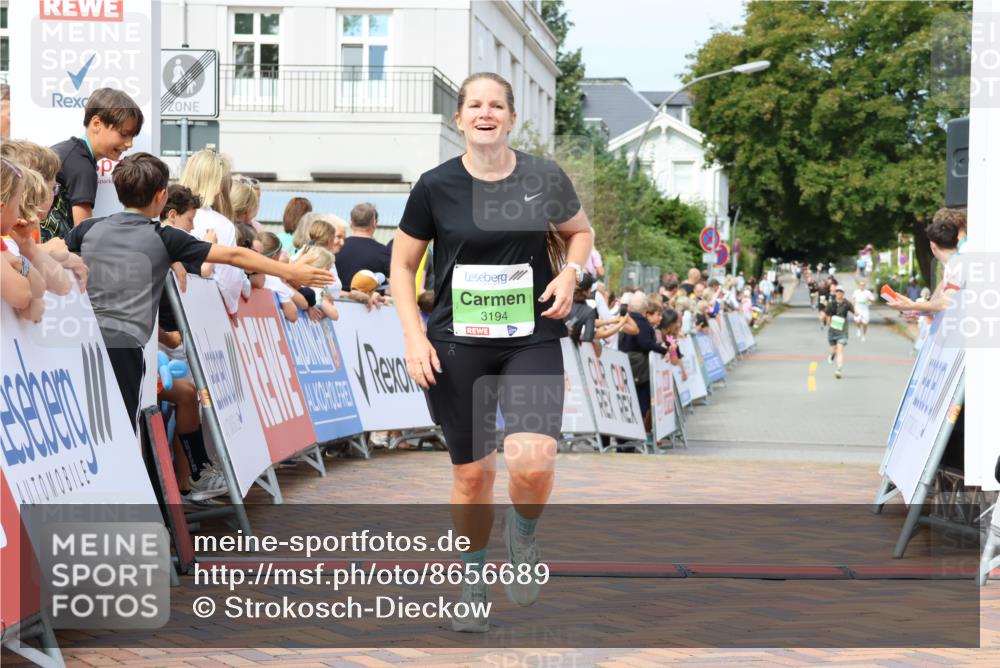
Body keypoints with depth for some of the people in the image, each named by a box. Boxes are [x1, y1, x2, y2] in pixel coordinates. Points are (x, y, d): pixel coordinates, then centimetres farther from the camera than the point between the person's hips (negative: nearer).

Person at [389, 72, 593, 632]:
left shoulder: (545, 178, 0)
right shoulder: (436, 186, -2)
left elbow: (579, 231, 18)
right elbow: (402, 265, 6)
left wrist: (570, 272, -4)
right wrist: (415, 336, -5)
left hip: (532, 339, 0)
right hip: (456, 344, 0)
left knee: (532, 464, -20)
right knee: (472, 472, 6)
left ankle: (524, 532, 15)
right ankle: (473, 583, 30)